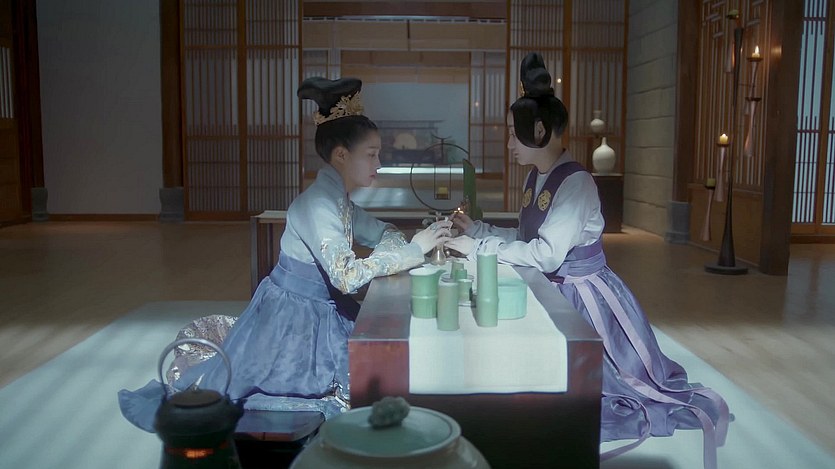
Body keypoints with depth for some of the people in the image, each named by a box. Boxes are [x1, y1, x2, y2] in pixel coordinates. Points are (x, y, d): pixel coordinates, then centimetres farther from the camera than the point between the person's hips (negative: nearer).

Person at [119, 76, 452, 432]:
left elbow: (381, 233, 16)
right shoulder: (317, 204, -24)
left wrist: (420, 240, -5)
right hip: (291, 317, -8)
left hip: (318, 314, 8)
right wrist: (413, 250, -26)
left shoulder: (339, 199, 3)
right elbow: (347, 276, -33)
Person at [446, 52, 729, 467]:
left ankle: (703, 408, 28)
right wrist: (477, 229, 4)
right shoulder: (535, 177, 5)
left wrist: (480, 248, -26)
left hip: (585, 294, -9)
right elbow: (525, 239, 12)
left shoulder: (576, 182, -24)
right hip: (556, 292, 9)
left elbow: (546, 254, -29)